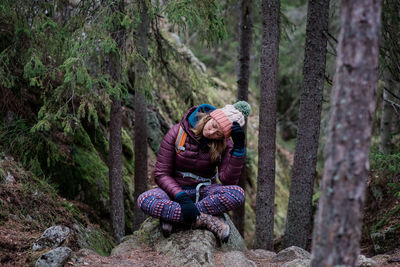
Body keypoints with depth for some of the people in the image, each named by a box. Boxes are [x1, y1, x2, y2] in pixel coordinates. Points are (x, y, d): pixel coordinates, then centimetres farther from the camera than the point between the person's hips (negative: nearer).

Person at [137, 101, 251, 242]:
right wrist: (182, 198, -26)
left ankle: (171, 215, -28)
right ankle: (204, 219, -33)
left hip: (204, 192, 1)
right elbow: (161, 174, -12)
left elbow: (228, 180, -19)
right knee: (144, 200, -34)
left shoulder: (224, 144, -7)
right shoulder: (178, 133, -13)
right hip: (176, 189, -1)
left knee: (238, 194, -31)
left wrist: (239, 147, -25)